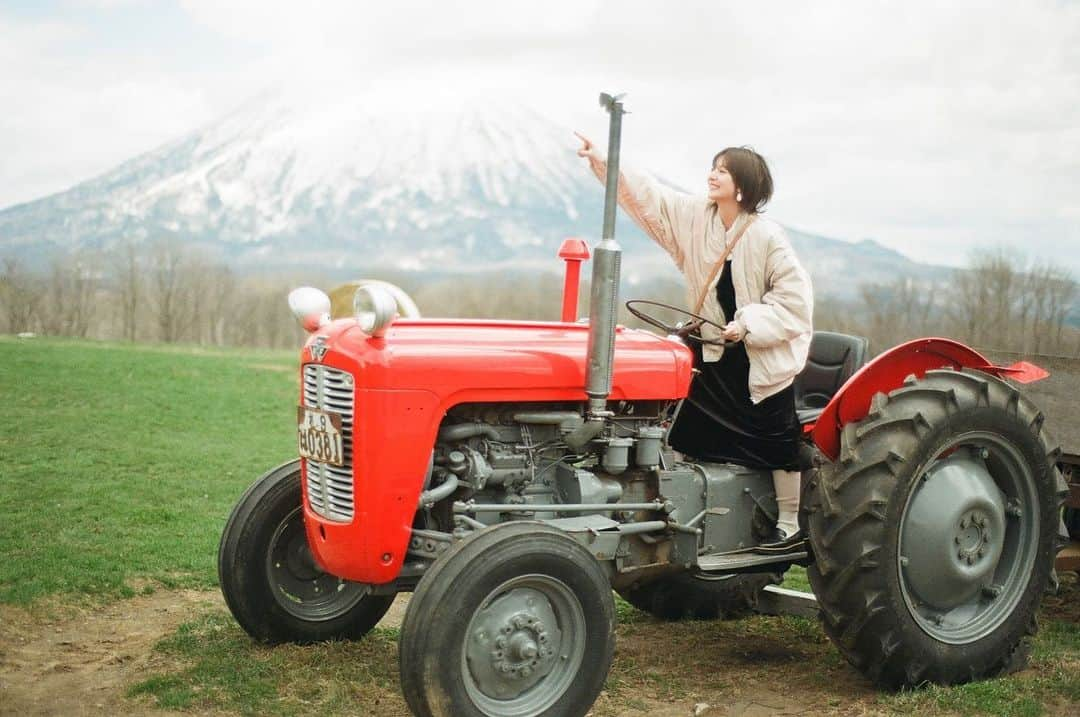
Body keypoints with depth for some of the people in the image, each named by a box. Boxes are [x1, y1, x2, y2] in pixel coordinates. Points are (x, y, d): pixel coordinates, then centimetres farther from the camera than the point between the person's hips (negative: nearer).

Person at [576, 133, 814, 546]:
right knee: (689, 436, 7)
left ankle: (789, 524, 15)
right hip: (713, 354, 6)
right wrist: (602, 162, -12)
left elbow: (794, 297, -15)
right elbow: (648, 196, -3)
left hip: (762, 359, -6)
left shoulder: (766, 236, -16)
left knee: (775, 442, 3)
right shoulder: (695, 217, -1)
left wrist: (749, 322, -24)